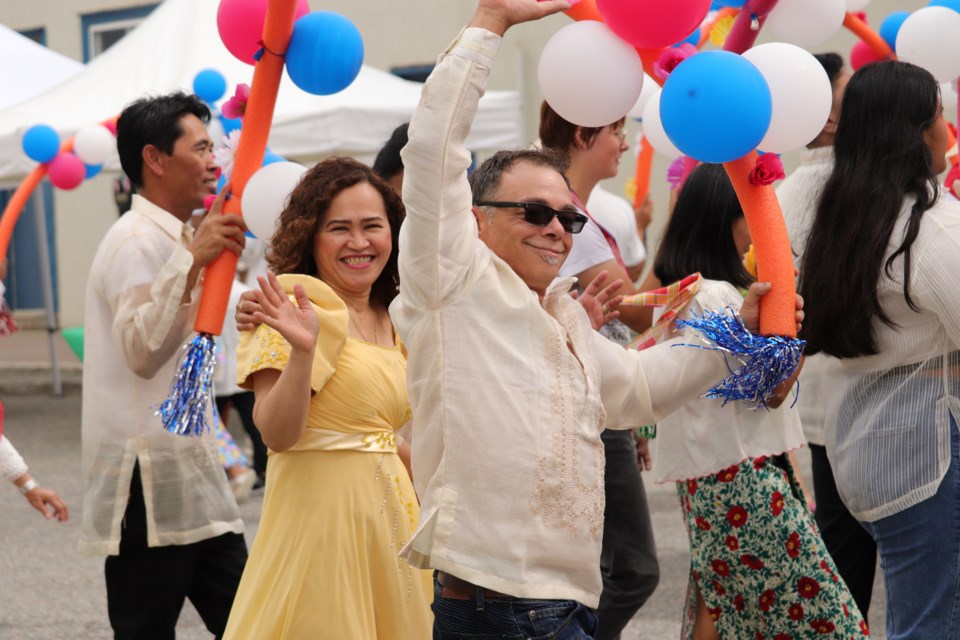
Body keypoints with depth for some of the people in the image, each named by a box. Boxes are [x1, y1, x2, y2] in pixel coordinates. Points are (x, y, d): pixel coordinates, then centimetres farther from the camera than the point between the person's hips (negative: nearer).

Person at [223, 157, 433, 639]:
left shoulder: (392, 320, 12)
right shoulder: (299, 303, -10)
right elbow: (277, 433, -20)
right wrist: (302, 351, -32)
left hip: (390, 514, 7)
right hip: (320, 512, -7)